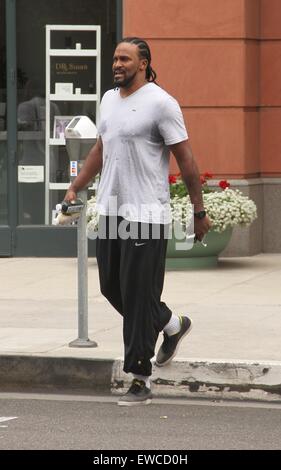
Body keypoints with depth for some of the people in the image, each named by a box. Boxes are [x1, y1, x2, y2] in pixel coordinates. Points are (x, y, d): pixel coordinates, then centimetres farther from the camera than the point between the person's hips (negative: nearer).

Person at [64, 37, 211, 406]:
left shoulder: (160, 103, -11)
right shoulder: (109, 99, 13)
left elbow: (186, 160, -9)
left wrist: (199, 212, -9)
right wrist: (75, 188, 16)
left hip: (145, 214, -8)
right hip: (111, 210, 8)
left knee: (138, 296, -7)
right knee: (112, 287, 13)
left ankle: (140, 380, -2)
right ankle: (172, 325, 36)